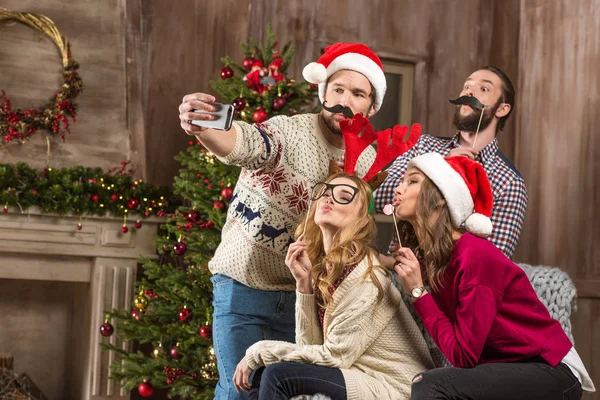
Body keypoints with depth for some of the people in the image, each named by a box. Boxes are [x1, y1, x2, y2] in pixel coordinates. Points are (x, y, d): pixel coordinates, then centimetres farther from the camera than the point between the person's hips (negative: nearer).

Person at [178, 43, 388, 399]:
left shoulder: (368, 161, 2)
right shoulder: (289, 132, -15)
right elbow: (242, 142, -37)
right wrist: (201, 128, -58)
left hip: (300, 292, 4)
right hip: (244, 284, -4)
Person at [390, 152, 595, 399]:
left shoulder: (474, 256, -21)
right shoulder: (430, 258, 3)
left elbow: (463, 355, -21)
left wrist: (418, 291, -17)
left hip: (549, 372, -7)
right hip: (506, 369, 7)